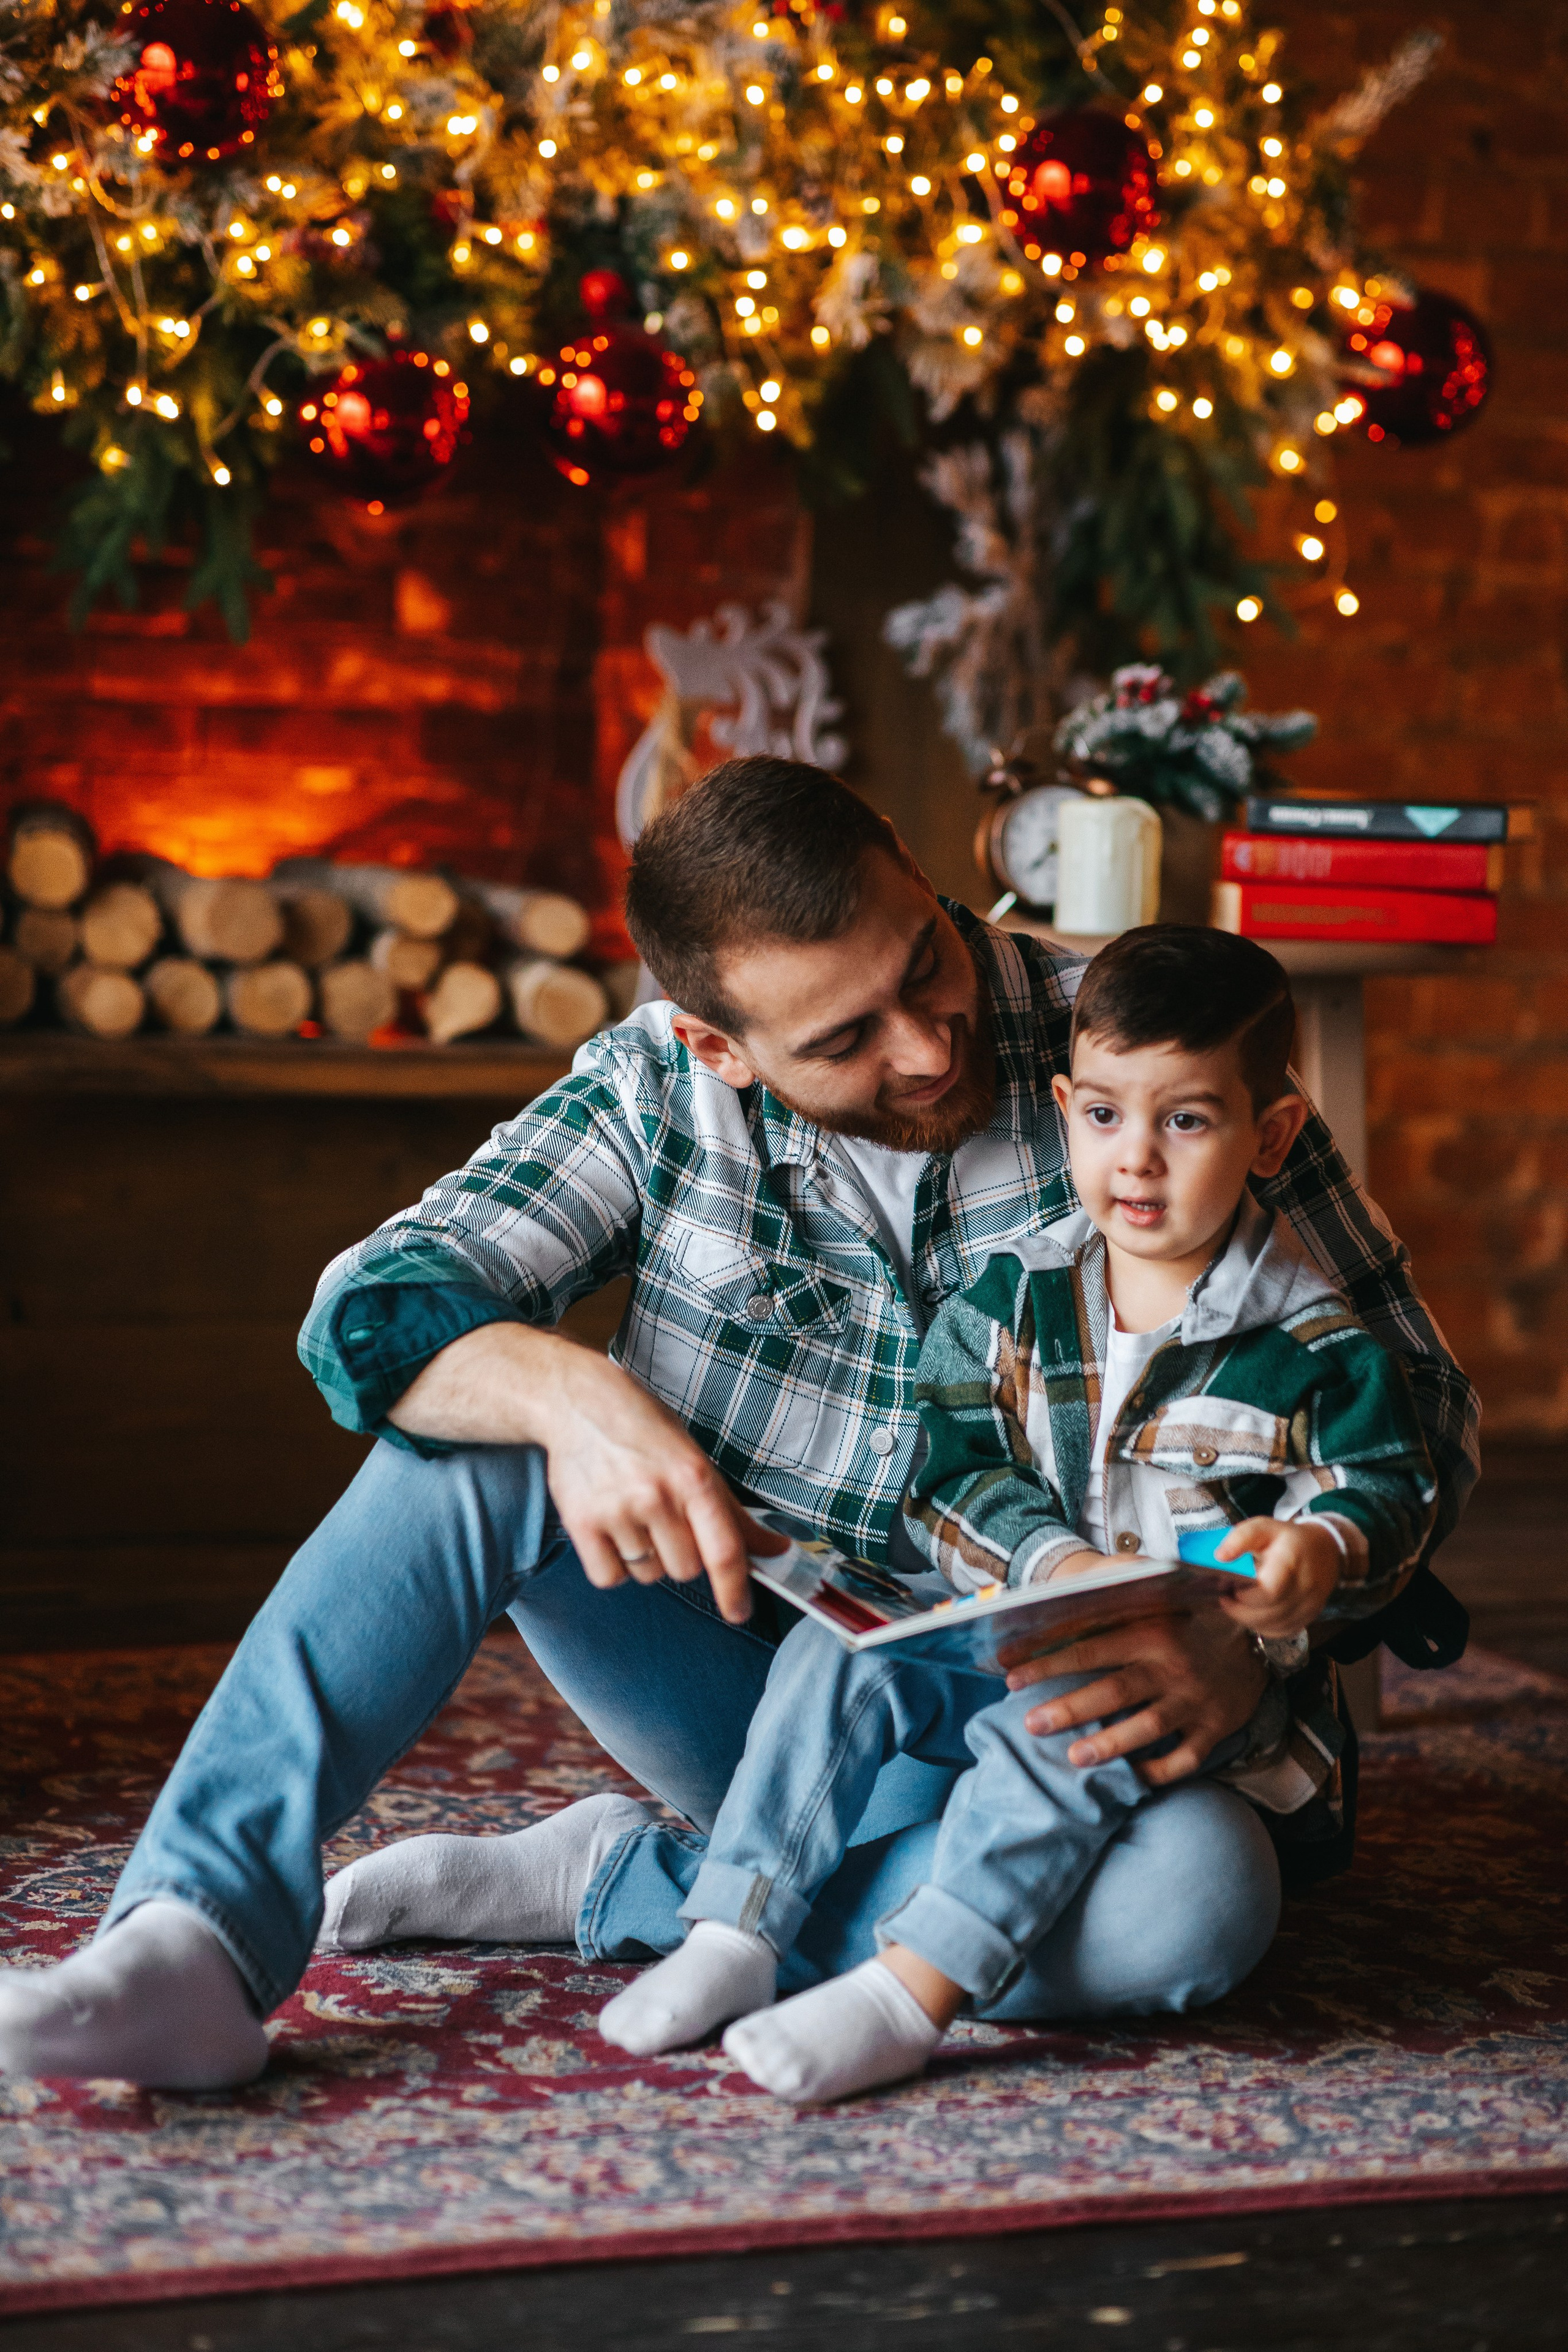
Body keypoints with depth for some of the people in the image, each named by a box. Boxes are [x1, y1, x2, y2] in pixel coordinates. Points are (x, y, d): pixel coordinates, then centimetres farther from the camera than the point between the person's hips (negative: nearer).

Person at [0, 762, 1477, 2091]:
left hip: (1023, 1725, -1)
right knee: (484, 1421, -21)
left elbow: (1415, 1406, -9)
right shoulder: (661, 1090, -8)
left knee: (1204, 1890, -34)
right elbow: (373, 1311, -13)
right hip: (741, 1682, 1)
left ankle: (621, 1885, -20)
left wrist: (1248, 1650, -27)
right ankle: (203, 1940, -29)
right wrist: (573, 1395, -36)